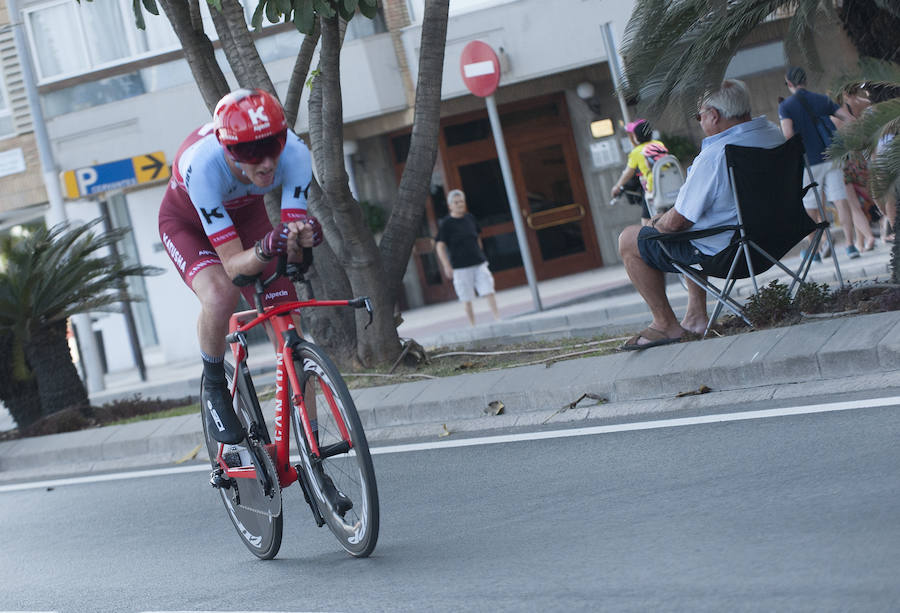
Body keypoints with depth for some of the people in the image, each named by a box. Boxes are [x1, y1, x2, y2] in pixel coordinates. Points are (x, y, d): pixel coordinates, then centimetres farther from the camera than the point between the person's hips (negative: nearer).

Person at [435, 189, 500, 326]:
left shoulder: (470, 218, 10)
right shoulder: (445, 223, -5)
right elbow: (440, 246, -8)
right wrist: (446, 266, -17)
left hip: (479, 263, 4)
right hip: (460, 267, -4)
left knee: (489, 292, -5)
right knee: (467, 300, 0)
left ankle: (498, 320, -4)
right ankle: (473, 327, 6)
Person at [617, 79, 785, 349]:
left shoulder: (713, 157, -28)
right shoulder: (773, 133, -1)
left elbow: (677, 222, -21)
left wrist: (658, 223, 4)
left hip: (721, 251, -9)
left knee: (629, 240, 8)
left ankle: (666, 325, 13)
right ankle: (696, 316, 31)